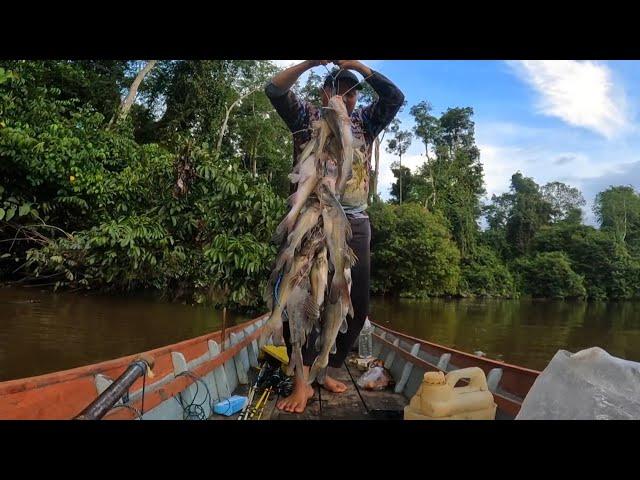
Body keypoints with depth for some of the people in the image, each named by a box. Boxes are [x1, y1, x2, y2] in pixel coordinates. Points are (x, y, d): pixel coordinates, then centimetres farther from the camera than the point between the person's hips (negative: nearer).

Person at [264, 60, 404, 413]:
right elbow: (274, 90, 2)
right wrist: (311, 62, -8)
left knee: (356, 304, 2)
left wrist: (360, 66, 0)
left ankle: (327, 371, 18)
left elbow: (395, 97, 8)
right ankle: (302, 382, -2)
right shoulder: (306, 116, 13)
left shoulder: (365, 122, 19)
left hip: (355, 224, 3)